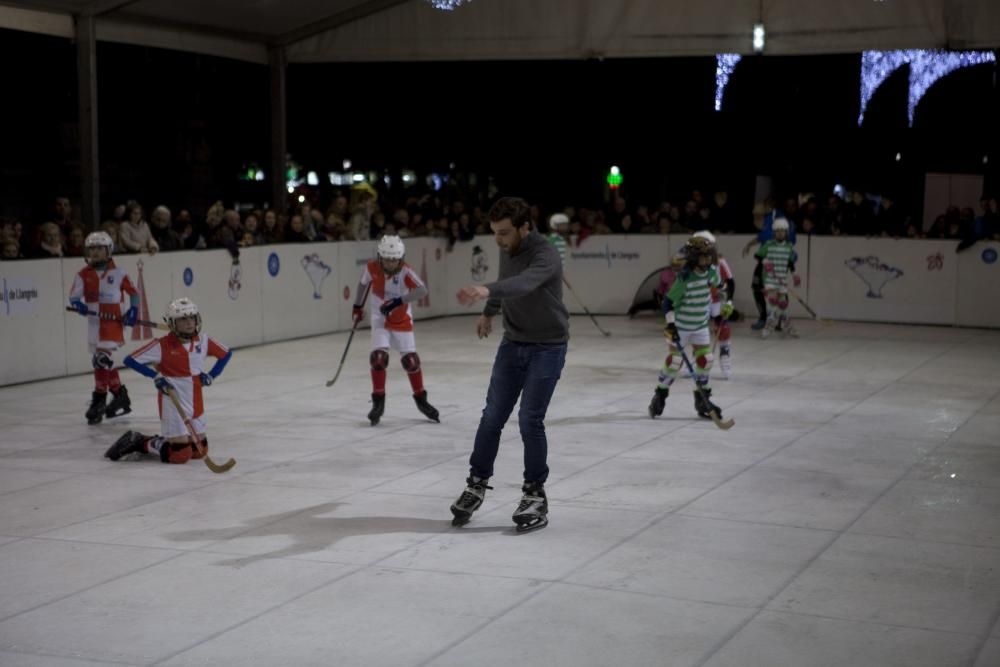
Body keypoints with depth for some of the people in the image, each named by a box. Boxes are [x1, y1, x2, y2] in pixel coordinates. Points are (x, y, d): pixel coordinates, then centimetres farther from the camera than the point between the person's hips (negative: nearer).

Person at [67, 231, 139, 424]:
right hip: (94, 322, 5)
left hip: (113, 321, -5)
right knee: (103, 361, 13)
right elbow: (74, 296, 1)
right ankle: (120, 395, 29)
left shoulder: (117, 273, -1)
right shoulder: (83, 275, 4)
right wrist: (78, 305, -21)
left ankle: (99, 400, -8)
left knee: (102, 358, -15)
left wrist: (133, 310, -6)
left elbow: (133, 292, 7)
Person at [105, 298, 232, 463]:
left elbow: (225, 354, 17)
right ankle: (139, 443, 12)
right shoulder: (162, 345, -14)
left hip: (195, 404, 6)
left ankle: (158, 441, 30)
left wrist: (212, 375, 4)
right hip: (173, 404, -6)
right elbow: (130, 360, -13)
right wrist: (155, 376, -20)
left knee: (199, 451, 12)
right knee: (181, 455, -8)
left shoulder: (203, 341, 1)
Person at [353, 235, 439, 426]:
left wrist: (398, 301, -46)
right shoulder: (372, 268, -15)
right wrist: (358, 306, 19)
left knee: (411, 360, 1)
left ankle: (421, 400, 21)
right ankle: (378, 402, -3)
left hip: (402, 321, -1)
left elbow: (422, 290, -36)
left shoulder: (405, 271, -22)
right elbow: (363, 283, 7)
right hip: (380, 319, 1)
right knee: (378, 357, -16)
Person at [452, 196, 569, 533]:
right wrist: (489, 312, 34)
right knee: (493, 416, 3)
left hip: (547, 347, -6)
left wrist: (487, 290, -64)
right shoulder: (508, 249, -1)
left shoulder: (546, 256, -25)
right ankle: (477, 484, 17)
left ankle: (535, 495, 4)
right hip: (513, 342, 6)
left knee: (530, 420, -11)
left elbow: (523, 283, -46)